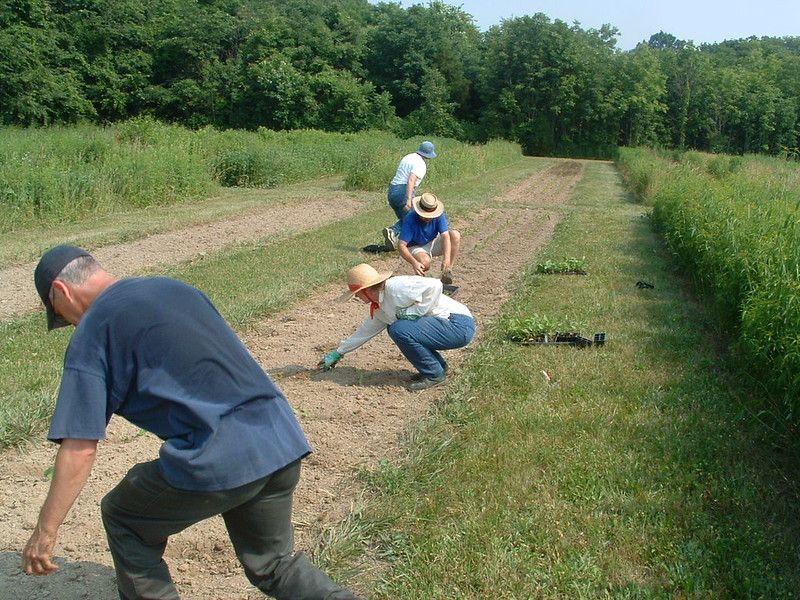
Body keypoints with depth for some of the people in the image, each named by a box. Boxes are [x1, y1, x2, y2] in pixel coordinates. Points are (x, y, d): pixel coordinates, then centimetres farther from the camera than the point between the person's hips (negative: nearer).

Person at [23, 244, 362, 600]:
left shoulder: (91, 333, 0)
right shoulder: (174, 287, 21)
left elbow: (79, 448, -5)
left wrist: (45, 532, 4)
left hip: (217, 463, -7)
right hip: (283, 441, 7)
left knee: (123, 519, 21)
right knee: (274, 564, 26)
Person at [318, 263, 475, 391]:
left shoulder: (395, 287, -17)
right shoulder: (379, 307, 13)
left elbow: (434, 285, -24)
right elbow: (366, 330, 26)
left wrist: (416, 311, -21)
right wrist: (338, 353, 31)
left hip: (459, 325, -10)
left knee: (399, 330, -21)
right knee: (393, 327, 14)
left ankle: (434, 374, -5)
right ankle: (438, 365, 16)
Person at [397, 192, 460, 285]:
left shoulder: (439, 215, -18)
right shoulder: (410, 219, -28)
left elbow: (445, 236, -28)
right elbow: (401, 245, -32)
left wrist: (446, 257, -46)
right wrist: (414, 262, -48)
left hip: (433, 244, 4)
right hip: (416, 247, -4)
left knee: (455, 235, -22)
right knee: (425, 261, -39)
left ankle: (447, 271, -18)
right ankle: (419, 277, -3)